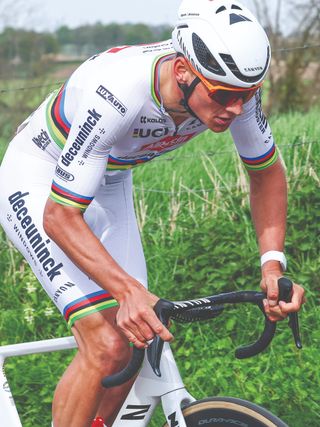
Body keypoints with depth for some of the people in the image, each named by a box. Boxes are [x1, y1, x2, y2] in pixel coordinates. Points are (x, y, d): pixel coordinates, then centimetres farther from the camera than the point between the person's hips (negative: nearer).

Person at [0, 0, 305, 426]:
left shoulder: (231, 86, -23)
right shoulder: (115, 93, -41)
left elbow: (266, 172, -5)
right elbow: (60, 216, -37)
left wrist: (273, 263, -19)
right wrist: (129, 290, -50)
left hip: (109, 185, 6)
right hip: (38, 184, -6)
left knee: (136, 344, 2)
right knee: (107, 347, -19)